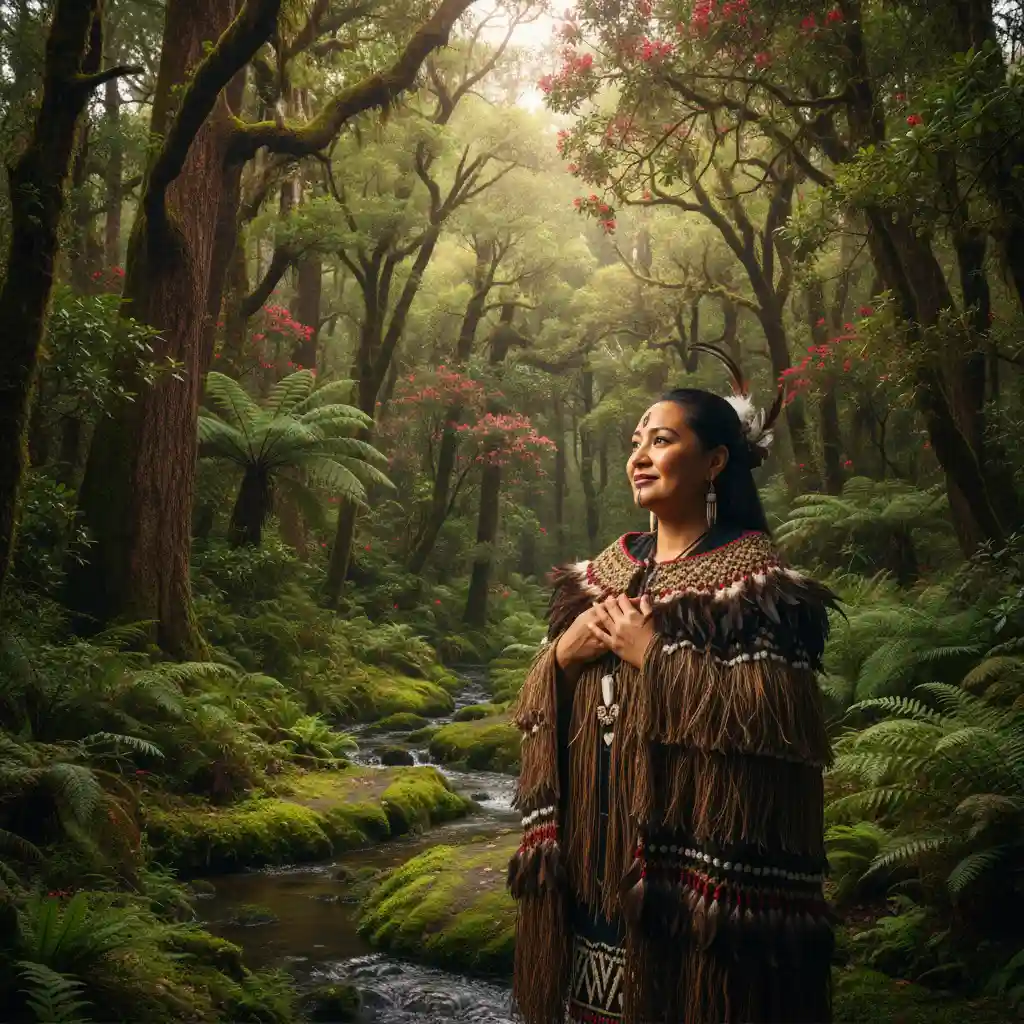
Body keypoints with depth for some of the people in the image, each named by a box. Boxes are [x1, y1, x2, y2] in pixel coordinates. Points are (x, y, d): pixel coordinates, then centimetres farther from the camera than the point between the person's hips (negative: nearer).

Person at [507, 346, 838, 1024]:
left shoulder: (754, 571, -8)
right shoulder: (609, 565, 11)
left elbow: (777, 715, -19)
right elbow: (542, 697, 14)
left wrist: (654, 656, -17)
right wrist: (562, 653, -8)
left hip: (697, 853, -6)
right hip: (592, 840, 6)